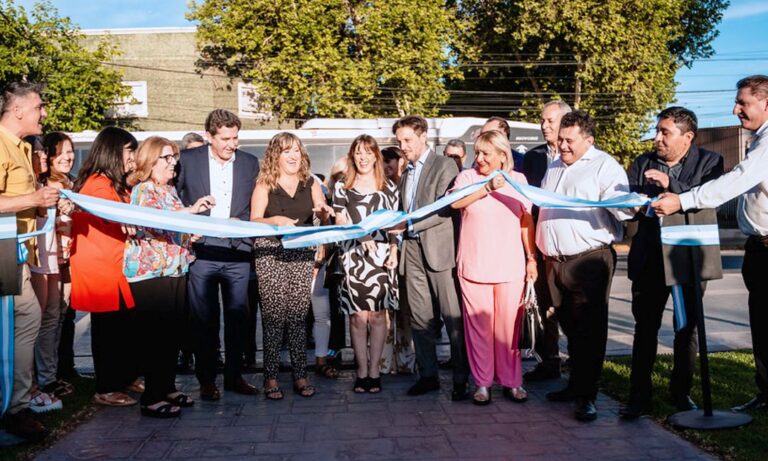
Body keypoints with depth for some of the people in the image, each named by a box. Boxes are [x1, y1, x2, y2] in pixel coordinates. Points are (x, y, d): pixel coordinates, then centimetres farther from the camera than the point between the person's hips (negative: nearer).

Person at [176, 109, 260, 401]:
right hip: (201, 251, -2)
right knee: (204, 319, 4)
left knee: (237, 317, 7)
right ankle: (207, 380, 16)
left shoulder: (250, 163, 7)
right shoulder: (188, 160, 1)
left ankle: (234, 376, 21)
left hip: (238, 252, 2)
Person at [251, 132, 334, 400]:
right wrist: (276, 220, -20)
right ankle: (271, 377, 1)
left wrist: (324, 212, -13)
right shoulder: (264, 186, 6)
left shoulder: (311, 184, 12)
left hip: (302, 254, 2)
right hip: (271, 253, -2)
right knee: (273, 315, -5)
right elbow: (254, 221, -2)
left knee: (299, 315, 1)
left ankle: (300, 375, 6)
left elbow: (324, 220, 10)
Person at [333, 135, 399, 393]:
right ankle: (362, 371, 9)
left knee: (378, 315, 1)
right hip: (353, 257, -1)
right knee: (359, 317, -2)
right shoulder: (343, 188, 9)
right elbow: (340, 224, 4)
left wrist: (393, 252, -1)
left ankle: (374, 371, 11)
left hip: (382, 257, 1)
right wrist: (361, 235, -14)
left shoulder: (389, 187, 12)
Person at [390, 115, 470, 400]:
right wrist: (395, 226, 5)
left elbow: (445, 209, -11)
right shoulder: (407, 174, 21)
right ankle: (428, 375, 15)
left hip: (439, 248, -6)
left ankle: (461, 379, 1)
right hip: (412, 251, 6)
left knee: (453, 318, -5)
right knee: (420, 318, 7)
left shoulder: (445, 166, -1)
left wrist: (409, 224, -15)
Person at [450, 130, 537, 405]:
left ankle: (511, 381, 15)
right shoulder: (467, 176, 5)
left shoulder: (517, 180, 9)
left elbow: (526, 221, 11)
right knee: (478, 325, 1)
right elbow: (456, 202, -14)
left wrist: (532, 259, 8)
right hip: (474, 266, -1)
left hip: (510, 267, 1)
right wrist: (488, 187, -19)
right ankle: (482, 383, 12)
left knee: (509, 325, 3)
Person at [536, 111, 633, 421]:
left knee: (589, 329, -6)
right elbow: (538, 201, 31)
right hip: (556, 262, 7)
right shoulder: (554, 169, 20)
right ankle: (576, 384, 28)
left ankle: (586, 396, -1)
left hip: (590, 261, -7)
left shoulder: (604, 166, -5)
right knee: (570, 327, 16)